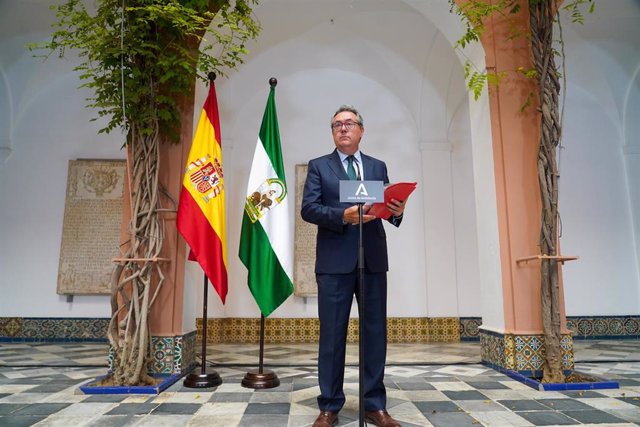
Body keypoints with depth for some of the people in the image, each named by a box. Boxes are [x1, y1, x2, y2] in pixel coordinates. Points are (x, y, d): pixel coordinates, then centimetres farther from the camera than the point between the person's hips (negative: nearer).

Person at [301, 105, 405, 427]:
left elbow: (387, 208, 10)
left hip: (373, 259, 3)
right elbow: (308, 209, -4)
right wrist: (343, 215, -19)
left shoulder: (378, 167, 16)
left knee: (375, 332, 7)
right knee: (332, 334, 3)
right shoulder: (318, 166, 8)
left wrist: (397, 211, -13)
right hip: (335, 260, -2)